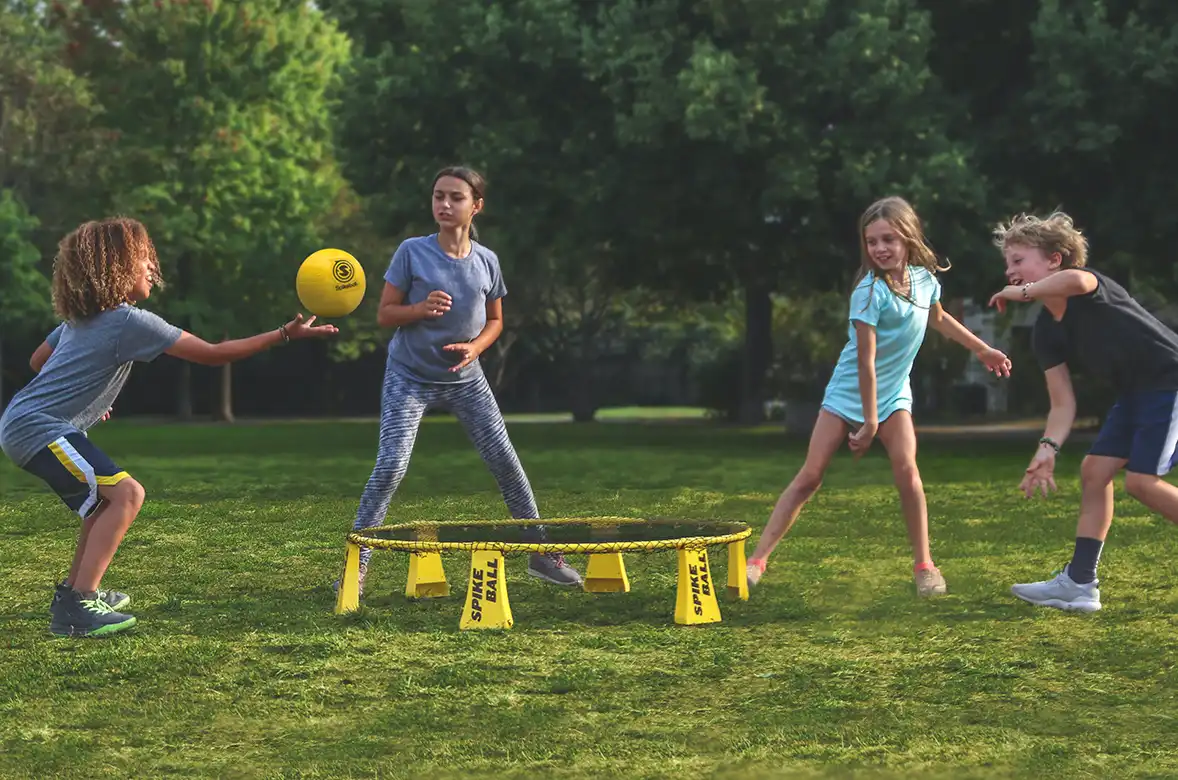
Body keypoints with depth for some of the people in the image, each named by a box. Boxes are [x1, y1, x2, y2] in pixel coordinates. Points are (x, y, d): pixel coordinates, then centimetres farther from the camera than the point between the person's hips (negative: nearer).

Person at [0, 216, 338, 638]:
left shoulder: (80, 318, 13)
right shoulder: (131, 321, -15)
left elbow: (38, 361, 27)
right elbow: (212, 353, -14)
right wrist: (285, 334, -11)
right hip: (38, 428, -10)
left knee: (105, 498, 21)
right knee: (125, 493, -19)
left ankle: (74, 591, 28)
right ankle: (77, 608, -23)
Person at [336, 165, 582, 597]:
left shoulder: (486, 261, -2)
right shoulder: (412, 252, -11)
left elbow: (495, 321, 10)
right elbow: (384, 314, -7)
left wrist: (476, 346, -11)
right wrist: (420, 309, -26)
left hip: (464, 378, 3)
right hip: (410, 378, -3)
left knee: (506, 461, 2)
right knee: (391, 465, -16)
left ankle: (541, 552, 16)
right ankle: (357, 564, -6)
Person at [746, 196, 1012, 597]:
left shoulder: (926, 278, -5)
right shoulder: (870, 291, -23)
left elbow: (937, 318, 21)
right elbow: (866, 360, -22)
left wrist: (982, 349, 28)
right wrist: (869, 421, -21)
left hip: (894, 394, 4)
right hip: (850, 393, -4)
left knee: (906, 468, -16)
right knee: (810, 476, -8)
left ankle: (924, 565, -3)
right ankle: (758, 559, -5)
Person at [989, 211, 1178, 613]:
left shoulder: (1089, 285, -19)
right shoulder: (1045, 334, 2)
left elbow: (1076, 281, -47)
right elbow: (1063, 403, 0)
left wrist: (1022, 292, -31)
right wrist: (1048, 448, -17)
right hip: (1135, 393, 9)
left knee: (1141, 480, -14)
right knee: (1094, 470, 4)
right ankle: (1079, 583, 7)